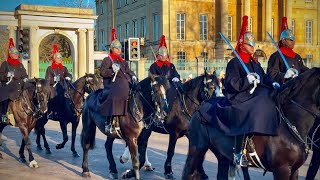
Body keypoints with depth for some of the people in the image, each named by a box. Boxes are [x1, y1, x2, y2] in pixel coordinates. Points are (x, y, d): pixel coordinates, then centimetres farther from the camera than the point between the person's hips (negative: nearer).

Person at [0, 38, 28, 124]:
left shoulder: (20, 65, 15)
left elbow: (24, 75, 18)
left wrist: (25, 79, -3)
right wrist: (7, 75, -18)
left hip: (18, 86, 4)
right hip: (7, 86, -4)